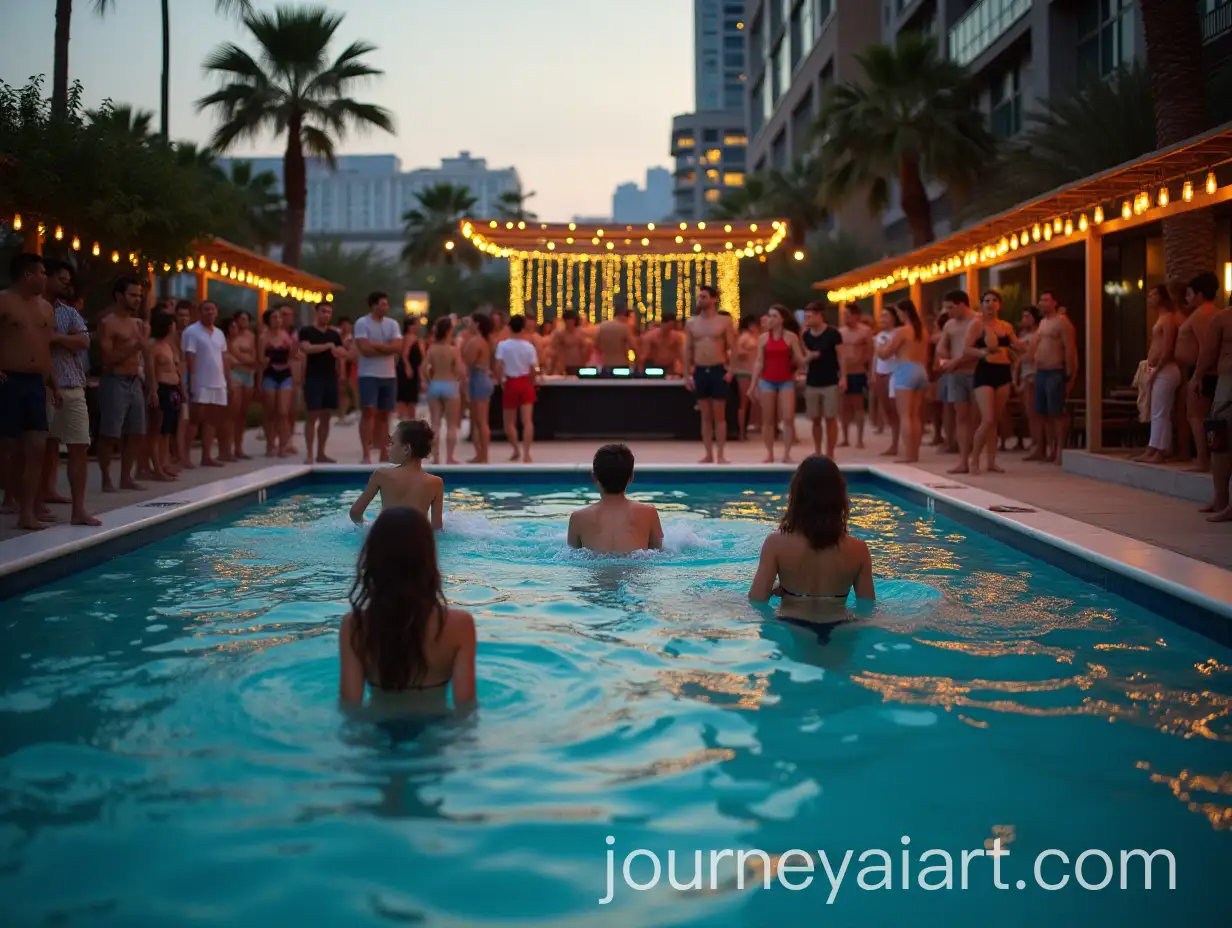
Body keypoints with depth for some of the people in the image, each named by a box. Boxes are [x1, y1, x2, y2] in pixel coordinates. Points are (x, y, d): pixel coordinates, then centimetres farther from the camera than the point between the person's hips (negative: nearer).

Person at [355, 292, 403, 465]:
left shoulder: (392, 324, 8)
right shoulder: (362, 323, -5)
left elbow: (398, 347, -5)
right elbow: (365, 349, -16)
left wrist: (376, 345, -12)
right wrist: (386, 348, -7)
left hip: (389, 375, 5)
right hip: (369, 375, -4)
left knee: (384, 414, 9)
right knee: (368, 412, -12)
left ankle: (384, 453, 15)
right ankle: (366, 455, -13)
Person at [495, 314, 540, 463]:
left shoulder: (503, 345, -9)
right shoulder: (529, 346, -5)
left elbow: (498, 367, -15)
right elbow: (534, 369, -6)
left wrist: (501, 381, 1)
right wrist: (532, 382, 12)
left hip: (510, 383, -1)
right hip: (525, 383, 1)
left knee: (509, 422, 15)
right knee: (527, 421, -1)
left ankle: (516, 450, 20)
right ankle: (526, 454, -7)